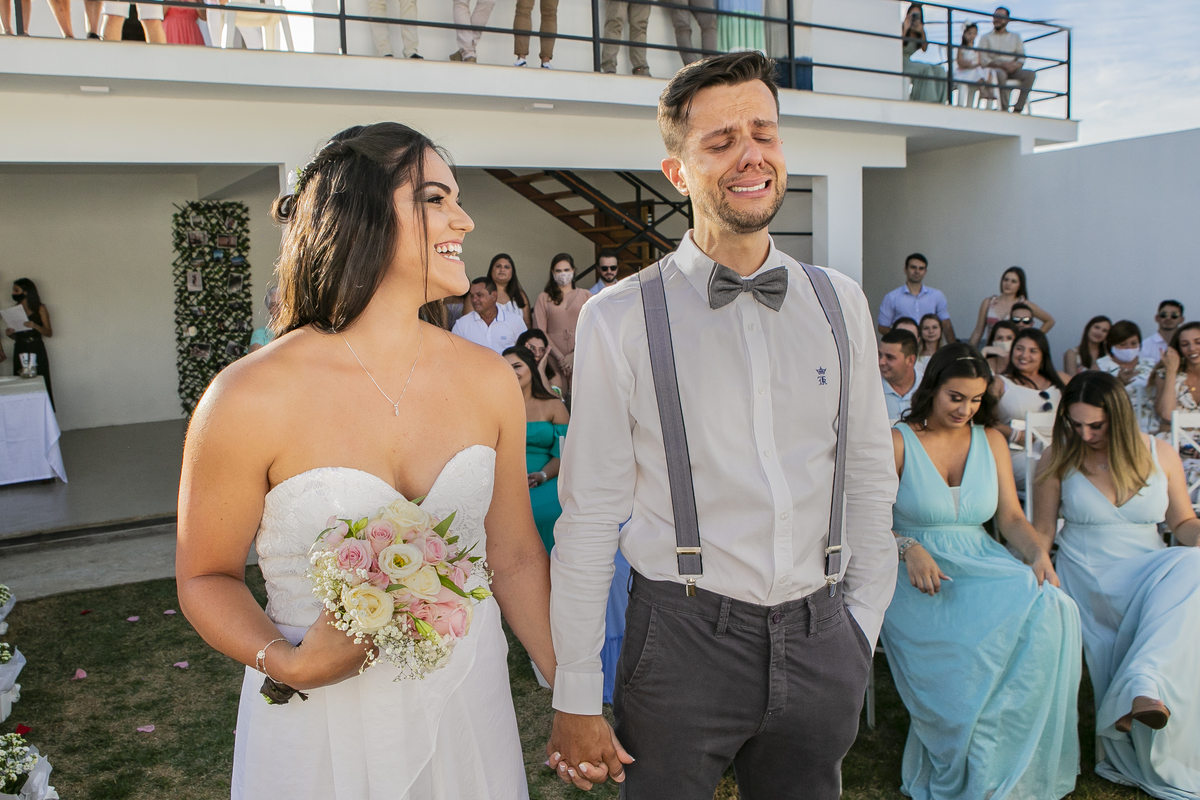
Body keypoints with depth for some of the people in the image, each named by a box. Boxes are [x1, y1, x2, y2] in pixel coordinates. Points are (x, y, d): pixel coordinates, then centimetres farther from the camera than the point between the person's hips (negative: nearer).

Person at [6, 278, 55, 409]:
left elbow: (49, 333, -2)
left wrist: (35, 326, -19)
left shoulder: (40, 309, 0)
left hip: (36, 351, -4)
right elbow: (16, 336, 18)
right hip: (20, 351, 4)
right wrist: (10, 333, -3)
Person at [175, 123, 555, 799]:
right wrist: (288, 662, -21)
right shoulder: (252, 398, -17)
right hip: (322, 724, -3)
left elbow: (515, 555, 2)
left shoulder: (489, 379, -6)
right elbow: (207, 576, -4)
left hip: (468, 704, 4)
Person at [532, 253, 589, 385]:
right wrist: (560, 357, -7)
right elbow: (540, 332, 5)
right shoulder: (543, 298, 13)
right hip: (554, 359, 0)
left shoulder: (585, 295, 12)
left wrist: (574, 354, -8)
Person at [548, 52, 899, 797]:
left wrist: (863, 626, 9)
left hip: (820, 644, 4)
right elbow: (589, 514, -7)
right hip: (685, 643, -3)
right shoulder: (620, 318, -8)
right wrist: (576, 697, -5)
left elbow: (870, 476, 10)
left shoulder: (840, 302, 3)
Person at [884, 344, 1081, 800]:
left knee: (1049, 610, -29)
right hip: (918, 575, -4)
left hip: (983, 566, 4)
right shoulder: (897, 442, 2)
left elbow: (1011, 517, 10)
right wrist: (909, 549, -22)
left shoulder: (991, 441, 16)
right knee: (976, 645, -33)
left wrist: (1038, 552, -11)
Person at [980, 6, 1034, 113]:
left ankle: (1017, 109, -30)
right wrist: (1002, 65, -17)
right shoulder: (986, 38, 12)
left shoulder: (1015, 37, 21)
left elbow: (1022, 57, 14)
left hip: (1012, 71, 4)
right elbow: (983, 60, -2)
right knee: (1001, 74, -40)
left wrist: (1016, 65, -12)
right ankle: (1004, 109, -36)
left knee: (1030, 74, -26)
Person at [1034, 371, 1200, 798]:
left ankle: (1141, 688, -42)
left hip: (1151, 568, 2)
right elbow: (1042, 531, 4)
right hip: (1088, 577, -2)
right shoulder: (1059, 460, 1)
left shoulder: (1160, 456, 6)